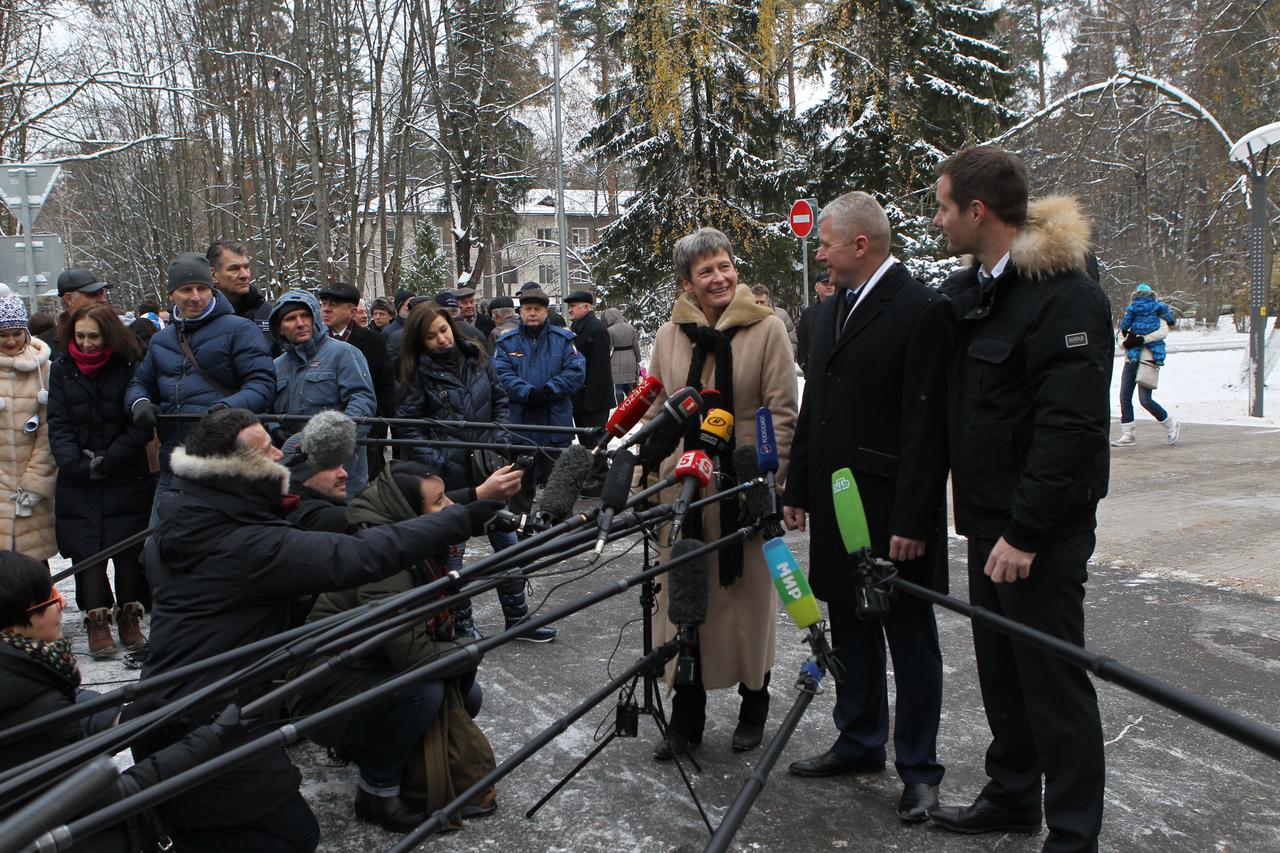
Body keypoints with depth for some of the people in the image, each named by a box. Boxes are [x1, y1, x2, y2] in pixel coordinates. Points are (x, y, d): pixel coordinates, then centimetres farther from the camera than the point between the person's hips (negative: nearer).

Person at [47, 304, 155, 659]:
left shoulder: (130, 367, 0)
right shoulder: (62, 369, 7)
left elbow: (142, 425, -5)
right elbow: (58, 424, 2)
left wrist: (106, 462, -11)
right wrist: (77, 465, -12)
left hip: (127, 479, -1)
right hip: (78, 482, 2)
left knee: (128, 549, 0)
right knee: (87, 550, -3)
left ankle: (129, 618, 13)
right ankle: (97, 622, 6)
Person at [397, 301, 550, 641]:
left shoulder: (476, 357, 3)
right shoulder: (419, 373, -7)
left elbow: (500, 400, 11)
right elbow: (411, 429, -6)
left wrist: (499, 440, -1)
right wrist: (438, 463, -15)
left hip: (488, 468, 4)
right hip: (450, 477, -3)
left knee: (507, 541, 9)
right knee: (452, 550, 6)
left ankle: (517, 617, 21)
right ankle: (461, 620, 23)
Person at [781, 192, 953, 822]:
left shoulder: (923, 310, -14)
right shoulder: (830, 311, 12)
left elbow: (927, 424, -17)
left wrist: (913, 520, -19)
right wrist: (798, 489, 15)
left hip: (894, 513, -8)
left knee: (910, 639, 6)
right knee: (850, 630, 17)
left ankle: (918, 767, 19)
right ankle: (859, 744, 32)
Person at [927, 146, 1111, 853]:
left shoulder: (1067, 296, -18)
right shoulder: (969, 289, 10)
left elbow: (1072, 426, -23)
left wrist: (1025, 531, -23)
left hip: (1041, 530, -9)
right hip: (988, 520, 9)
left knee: (1053, 679, 1)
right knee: (1000, 669, 18)